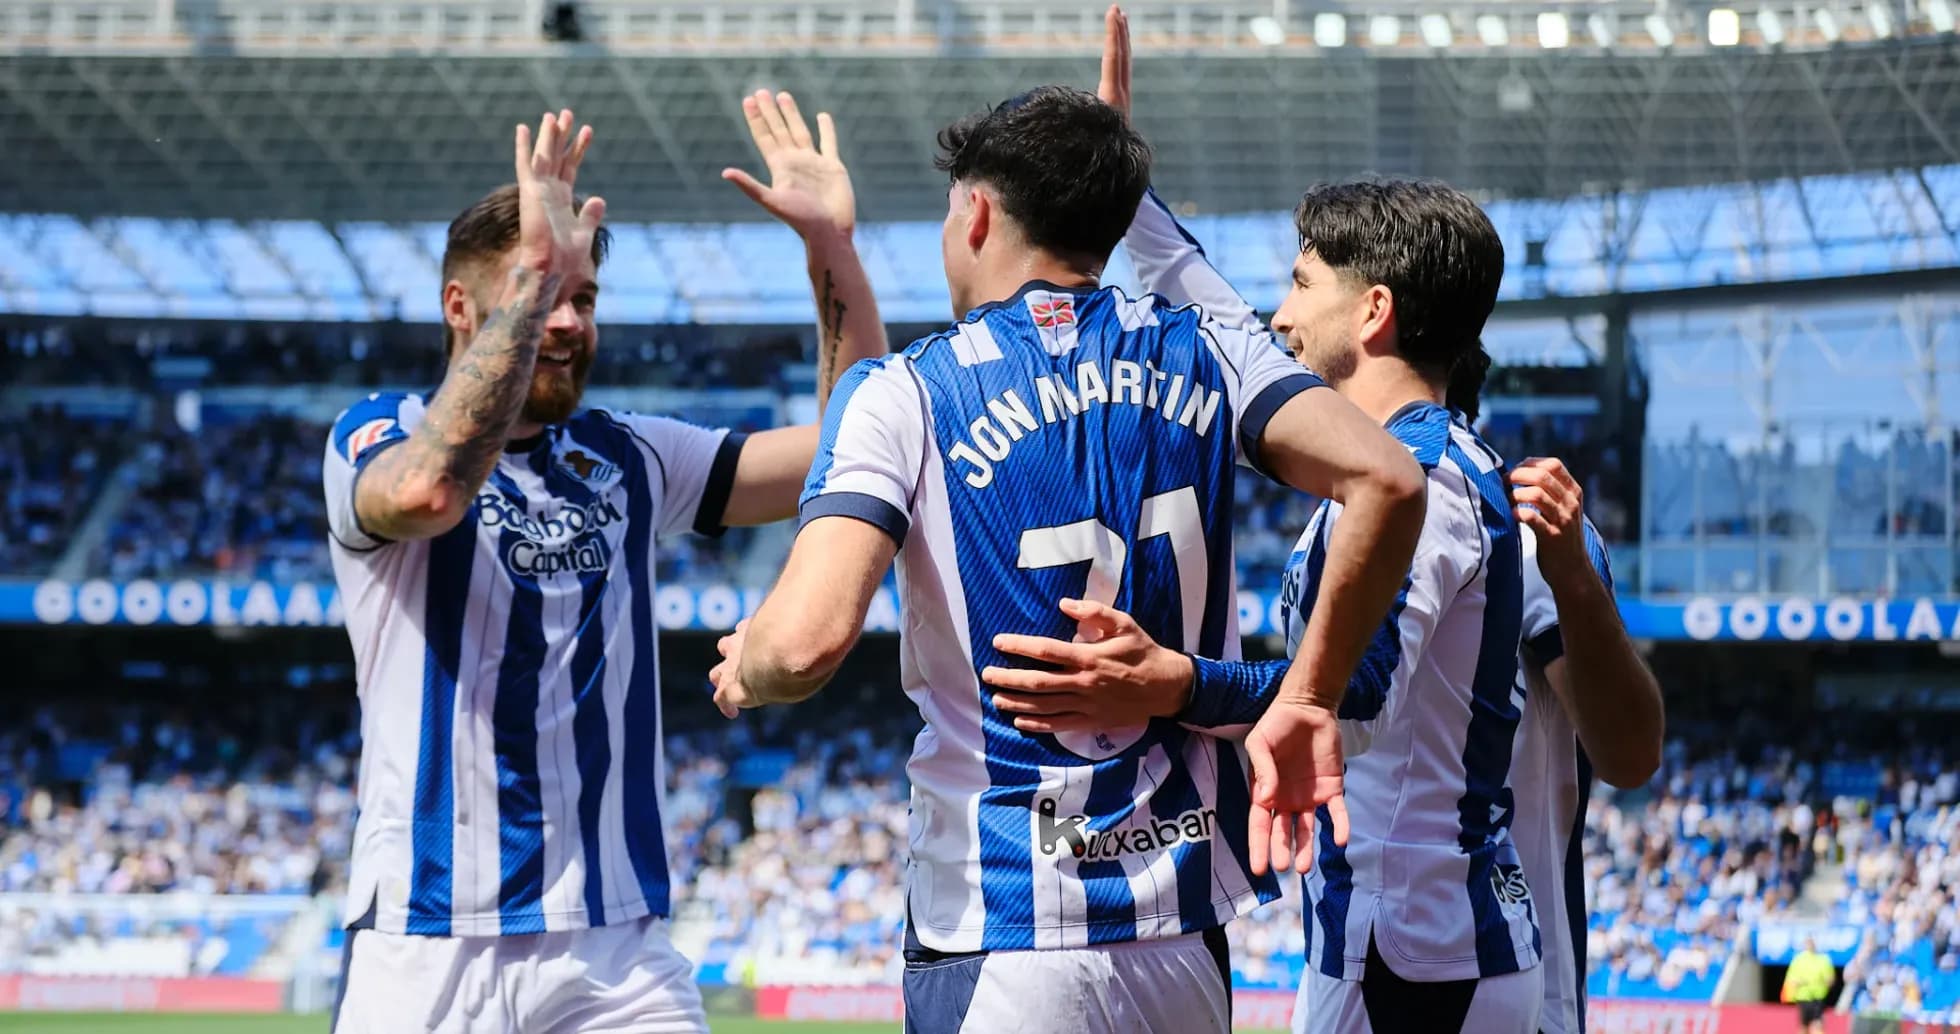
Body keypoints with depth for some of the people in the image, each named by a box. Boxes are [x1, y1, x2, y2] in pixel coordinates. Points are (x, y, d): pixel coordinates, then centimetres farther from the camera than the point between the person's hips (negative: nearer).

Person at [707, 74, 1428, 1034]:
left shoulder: (903, 395, -5)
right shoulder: (1205, 354, 7)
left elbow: (809, 639, -18)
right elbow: (1386, 479, -9)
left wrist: (744, 668, 5)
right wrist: (1305, 696, -1)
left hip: (998, 943, -4)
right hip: (1188, 916, 4)